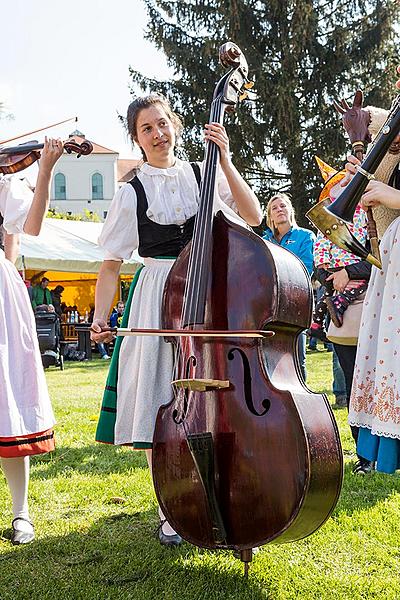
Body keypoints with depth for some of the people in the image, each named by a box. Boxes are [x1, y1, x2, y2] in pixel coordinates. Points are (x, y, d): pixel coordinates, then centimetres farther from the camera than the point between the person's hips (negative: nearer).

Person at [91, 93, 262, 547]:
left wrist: (225, 159, -11)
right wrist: (100, 317, -10)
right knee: (159, 404, -2)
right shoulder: (132, 193, 3)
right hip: (157, 299, -1)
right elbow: (112, 263, 3)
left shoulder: (205, 176, 6)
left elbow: (253, 216, -7)